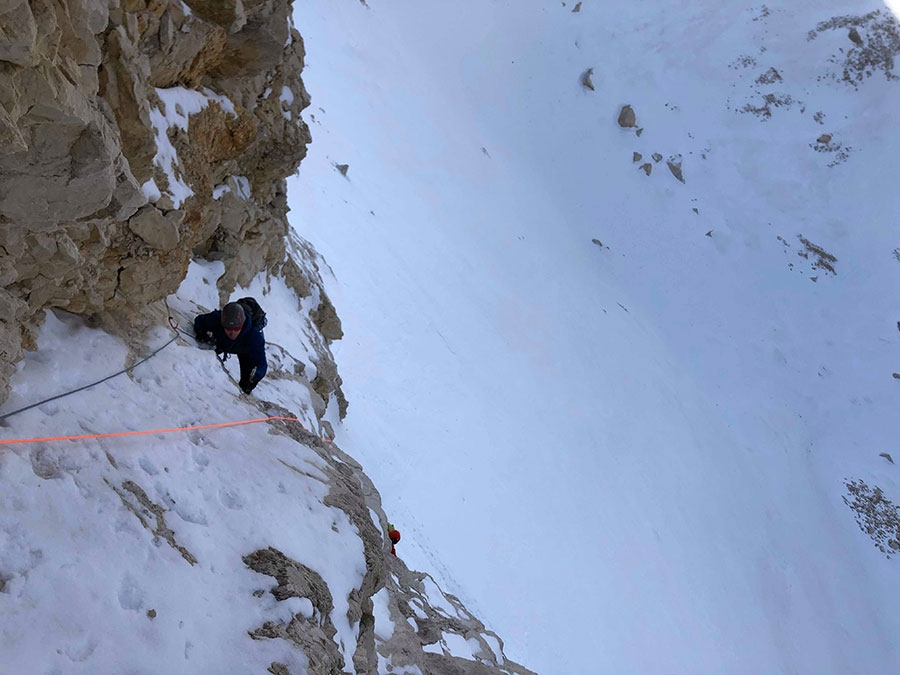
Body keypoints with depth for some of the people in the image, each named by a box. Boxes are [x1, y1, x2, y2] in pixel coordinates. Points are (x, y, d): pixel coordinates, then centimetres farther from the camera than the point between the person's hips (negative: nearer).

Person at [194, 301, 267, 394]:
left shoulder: (255, 336, -48)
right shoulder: (216, 319, -42)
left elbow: (261, 364, -47)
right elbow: (199, 321, -18)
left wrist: (256, 375, -69)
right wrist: (202, 334, -39)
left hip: (246, 352, -2)